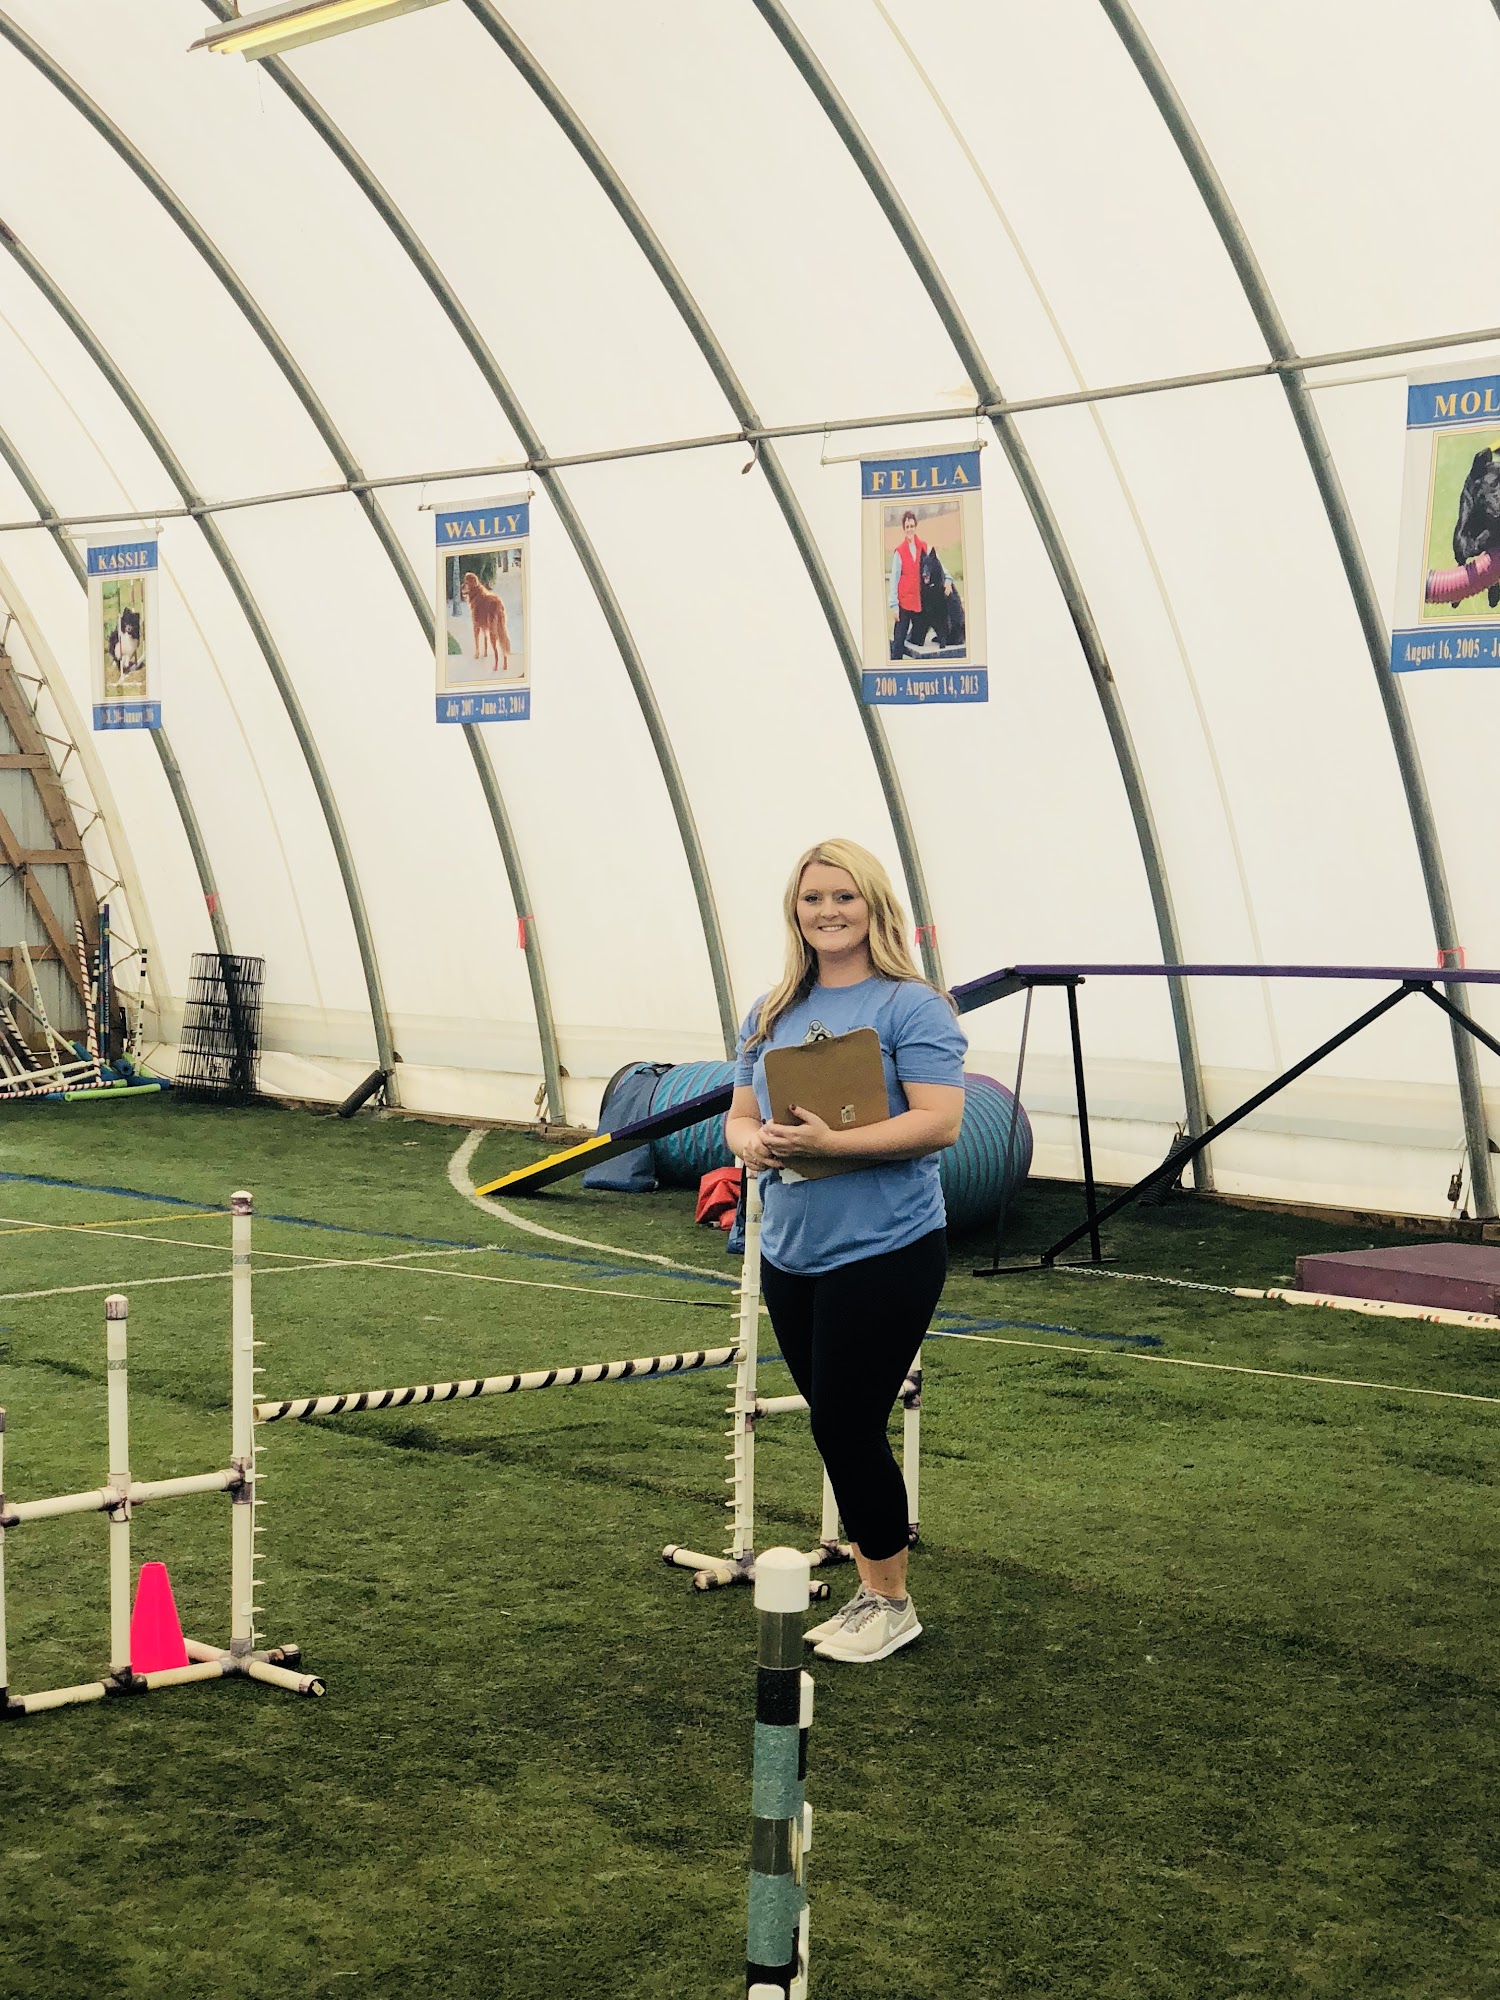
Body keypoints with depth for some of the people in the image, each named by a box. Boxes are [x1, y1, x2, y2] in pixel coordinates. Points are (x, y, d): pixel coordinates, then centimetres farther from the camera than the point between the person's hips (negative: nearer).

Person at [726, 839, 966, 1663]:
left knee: (846, 1426, -4)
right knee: (836, 1427, 12)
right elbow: (740, 1115, 14)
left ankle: (892, 1602, 13)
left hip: (882, 1252, -6)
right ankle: (870, 1590, 25)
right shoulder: (771, 1013, 12)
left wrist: (830, 1141, -26)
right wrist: (753, 1142, -10)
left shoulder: (911, 1006, -9)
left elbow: (940, 1122, -17)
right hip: (790, 1255, 7)